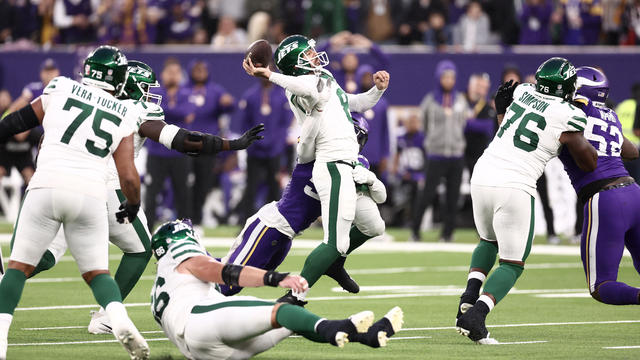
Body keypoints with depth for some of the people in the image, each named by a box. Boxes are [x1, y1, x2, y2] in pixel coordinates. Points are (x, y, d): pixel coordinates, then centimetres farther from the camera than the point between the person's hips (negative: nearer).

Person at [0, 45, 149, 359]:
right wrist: (132, 206, 28)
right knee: (97, 272, 13)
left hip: (46, 188, -1)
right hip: (90, 193, 1)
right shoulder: (123, 117, 12)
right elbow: (128, 177, 10)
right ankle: (120, 320, -14)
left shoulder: (61, 89, 9)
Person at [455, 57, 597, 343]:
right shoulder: (567, 116, -5)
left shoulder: (522, 93, 10)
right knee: (513, 263, 7)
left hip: (482, 177, 5)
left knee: (489, 241, 31)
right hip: (514, 187, -5)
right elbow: (589, 164, 6)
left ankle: (470, 294, 7)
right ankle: (476, 315, -14)